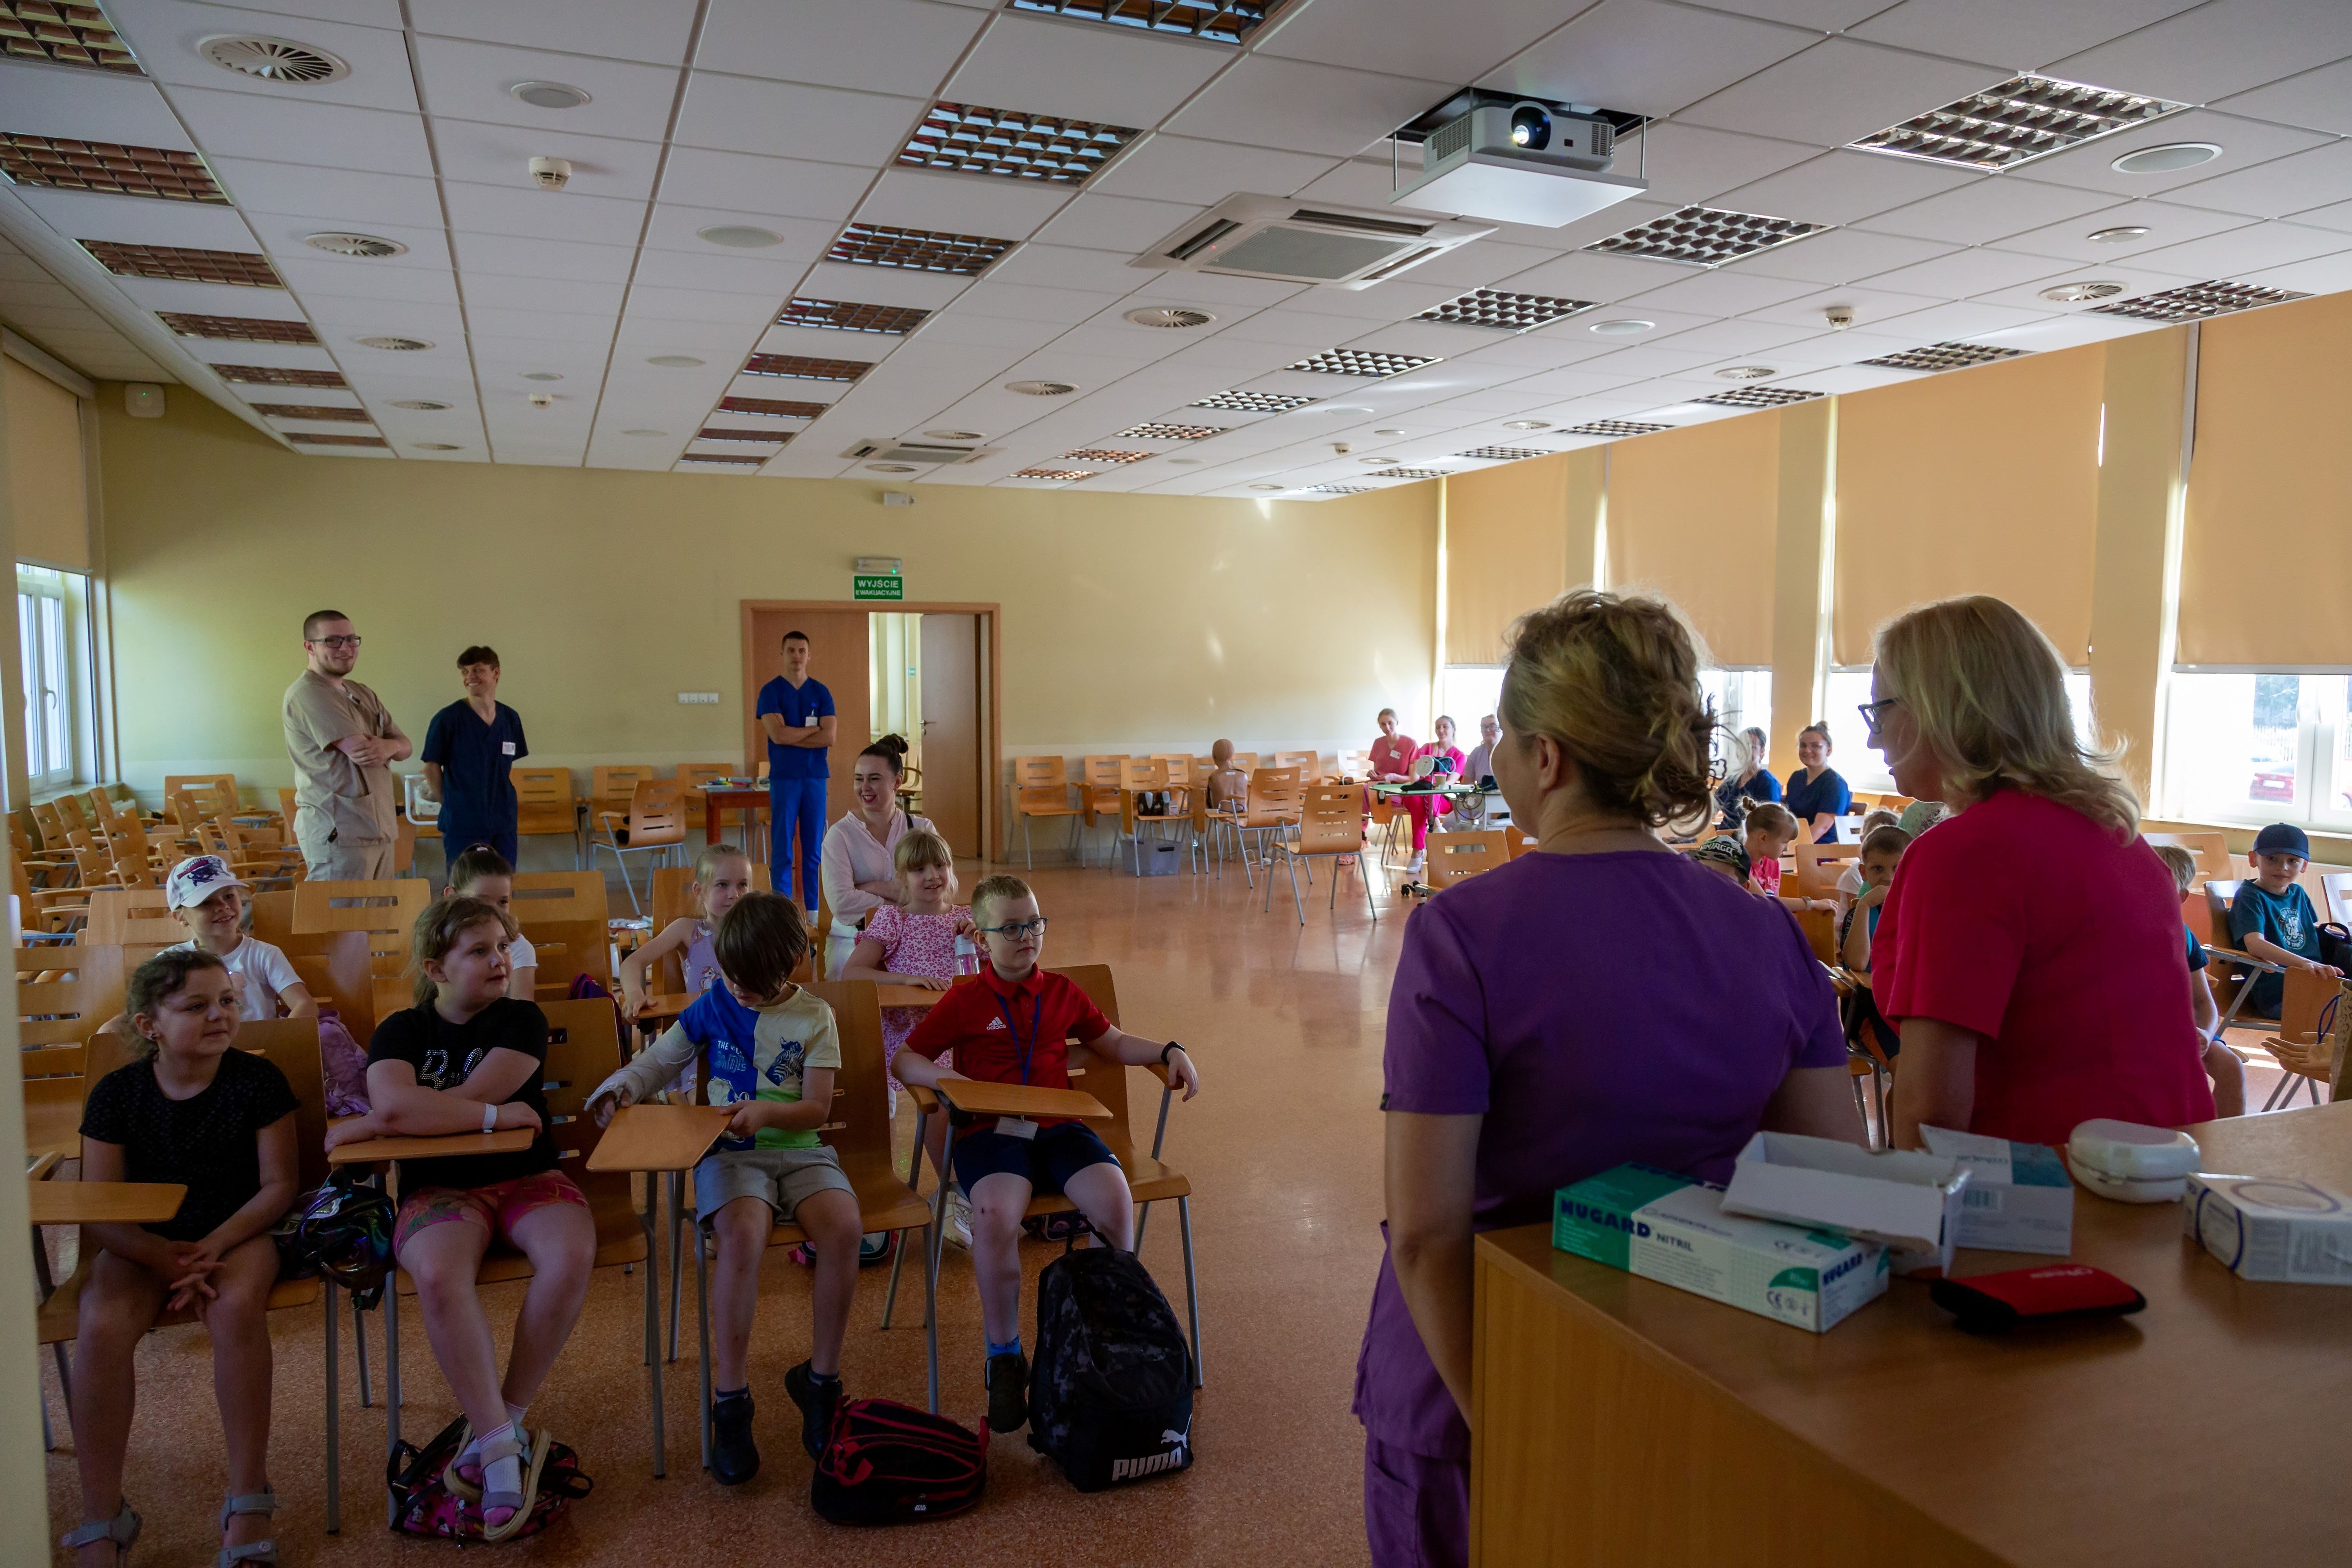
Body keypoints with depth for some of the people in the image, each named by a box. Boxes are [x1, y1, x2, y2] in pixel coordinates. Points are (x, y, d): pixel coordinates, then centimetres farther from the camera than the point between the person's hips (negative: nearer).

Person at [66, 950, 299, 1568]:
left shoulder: (258, 1080, -5)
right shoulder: (116, 1093, -2)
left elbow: (279, 1184, -5)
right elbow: (99, 1213, -3)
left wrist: (214, 1247, -20)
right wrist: (164, 1257, -22)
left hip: (238, 1232, -1)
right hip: (142, 1242, 2)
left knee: (236, 1307, -34)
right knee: (102, 1325, -30)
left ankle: (248, 1505, -20)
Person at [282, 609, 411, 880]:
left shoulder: (364, 695, 18)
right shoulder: (307, 694, -11)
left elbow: (406, 746, 11)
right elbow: (359, 751, -20)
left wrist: (389, 746, -12)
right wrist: (386, 747, 2)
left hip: (380, 828, 9)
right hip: (338, 834, -9)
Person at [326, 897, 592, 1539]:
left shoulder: (522, 1021, 0)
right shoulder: (402, 1031, 4)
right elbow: (393, 1103, -20)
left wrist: (364, 1125, -9)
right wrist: (496, 1114, -19)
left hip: (527, 1177, 0)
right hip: (441, 1188, 0)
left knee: (571, 1255, -31)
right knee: (438, 1273, -34)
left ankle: (499, 1425, -12)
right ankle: (503, 1447, -27)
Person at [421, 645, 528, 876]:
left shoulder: (510, 718, 6)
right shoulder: (448, 718, -7)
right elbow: (432, 766, -2)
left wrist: (501, 802, 11)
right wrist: (448, 802, -1)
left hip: (504, 822, 4)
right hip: (463, 822, -4)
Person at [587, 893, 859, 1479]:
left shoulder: (814, 1017, 4)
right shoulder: (713, 1006, 9)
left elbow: (817, 1108, -1)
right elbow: (659, 1060, 16)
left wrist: (767, 1111, -20)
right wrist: (622, 1088, -5)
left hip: (800, 1149, 0)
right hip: (730, 1152, 0)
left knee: (843, 1227, -30)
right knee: (743, 1233, -34)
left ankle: (820, 1380, -10)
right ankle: (729, 1401, -21)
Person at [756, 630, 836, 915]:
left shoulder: (821, 692, 7)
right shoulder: (770, 691, -1)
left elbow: (829, 737, -5)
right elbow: (778, 735, -15)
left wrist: (791, 736, -11)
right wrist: (814, 729, -6)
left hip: (816, 778, 3)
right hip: (783, 779, -2)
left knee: (814, 850, 6)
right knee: (783, 851, 0)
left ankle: (813, 913, 13)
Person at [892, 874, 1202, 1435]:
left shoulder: (1062, 993, 16)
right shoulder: (965, 1001, 6)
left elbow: (1114, 1043, 27)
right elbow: (906, 1059, 8)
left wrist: (1170, 1051, 11)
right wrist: (942, 1077, -13)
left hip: (1058, 1126, 3)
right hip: (990, 1131, -3)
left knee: (1115, 1200, -25)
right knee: (996, 1216, -34)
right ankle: (1004, 1358, -10)